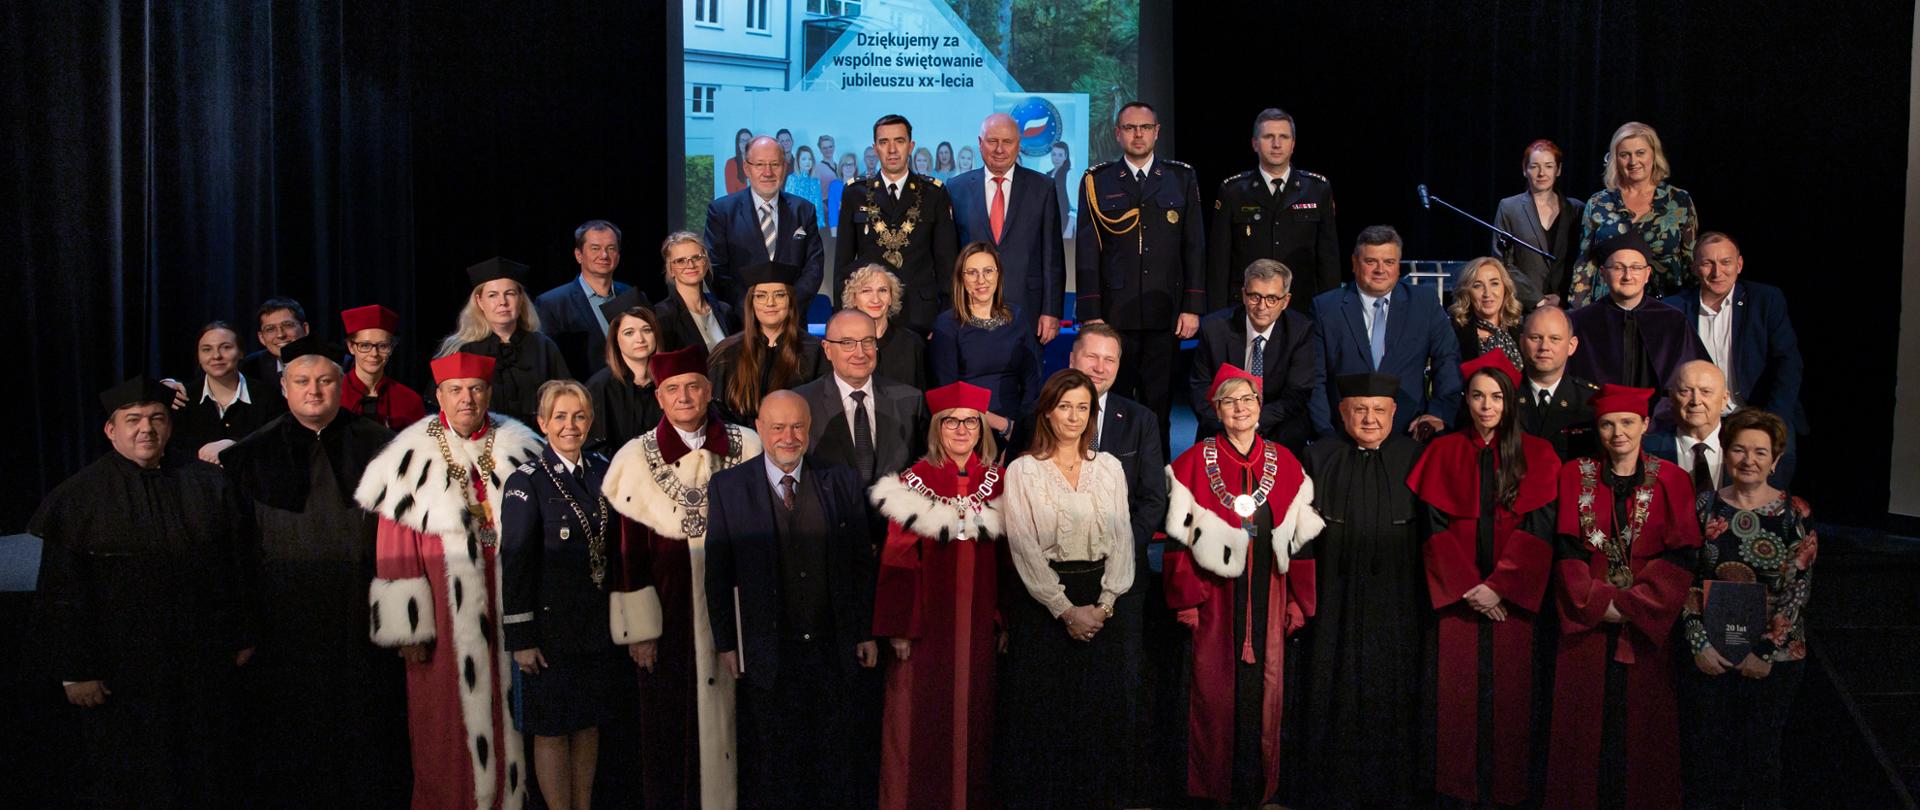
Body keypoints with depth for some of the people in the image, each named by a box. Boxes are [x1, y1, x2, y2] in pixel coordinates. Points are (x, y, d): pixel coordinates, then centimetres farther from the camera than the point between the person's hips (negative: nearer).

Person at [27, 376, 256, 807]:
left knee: (203, 771, 14)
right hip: (122, 669, -2)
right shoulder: (77, 498, -7)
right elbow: (63, 592, -7)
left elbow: (236, 567, 5)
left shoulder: (208, 485, 0)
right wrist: (74, 670, -9)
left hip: (201, 660, 2)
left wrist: (242, 638, 6)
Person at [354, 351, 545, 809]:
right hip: (447, 621, -2)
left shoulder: (520, 449, 3)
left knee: (509, 715, 9)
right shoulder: (413, 456, -5)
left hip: (508, 614, 2)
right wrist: (409, 628, -9)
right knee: (450, 724, 6)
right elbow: (395, 548, -6)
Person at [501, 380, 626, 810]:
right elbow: (515, 564, -11)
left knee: (589, 724, 14)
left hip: (599, 625, 5)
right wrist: (521, 637, -14)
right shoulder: (526, 483, -9)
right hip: (551, 626, -5)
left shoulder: (602, 472, 7)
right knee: (552, 730, 4)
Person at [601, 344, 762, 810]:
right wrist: (639, 628, -4)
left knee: (732, 714, 6)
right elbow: (629, 551, -1)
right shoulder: (636, 459, -1)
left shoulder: (746, 448, 0)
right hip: (669, 613, 0)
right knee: (671, 724, 8)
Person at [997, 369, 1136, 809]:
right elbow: (1024, 549, -7)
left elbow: (1122, 539, 4)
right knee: (1040, 715, 0)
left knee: (1099, 712, 4)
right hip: (1041, 603, -3)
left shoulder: (1109, 467, 8)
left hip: (1101, 604, 3)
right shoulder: (1022, 471, -2)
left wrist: (1103, 605, -7)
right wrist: (1065, 609, -11)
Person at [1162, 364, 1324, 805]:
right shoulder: (1195, 462, 0)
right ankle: (1214, 785, 14)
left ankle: (1257, 785, 16)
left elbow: (1302, 538, 9)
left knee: (1262, 687, 3)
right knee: (1215, 688, 1)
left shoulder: (1285, 464, 8)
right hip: (1215, 595, -2)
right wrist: (1187, 600, -9)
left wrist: (1298, 601, 5)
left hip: (1267, 596, 2)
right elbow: (1180, 538, -3)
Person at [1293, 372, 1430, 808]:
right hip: (1334, 603, 0)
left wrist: (1429, 603, 0)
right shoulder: (1320, 457, 1)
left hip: (1395, 603, 0)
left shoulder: (1413, 458, 2)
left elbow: (1430, 533, 4)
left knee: (1390, 693, 8)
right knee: (1334, 695, 6)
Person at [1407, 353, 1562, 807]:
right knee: (1459, 692, 0)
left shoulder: (1536, 455, 5)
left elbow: (1539, 530, -2)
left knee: (1509, 693, 0)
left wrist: (1497, 586, -11)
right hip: (1458, 594, 0)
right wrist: (1468, 588, -9)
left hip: (1512, 594, 0)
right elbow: (1436, 528, 1)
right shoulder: (1444, 453, 6)